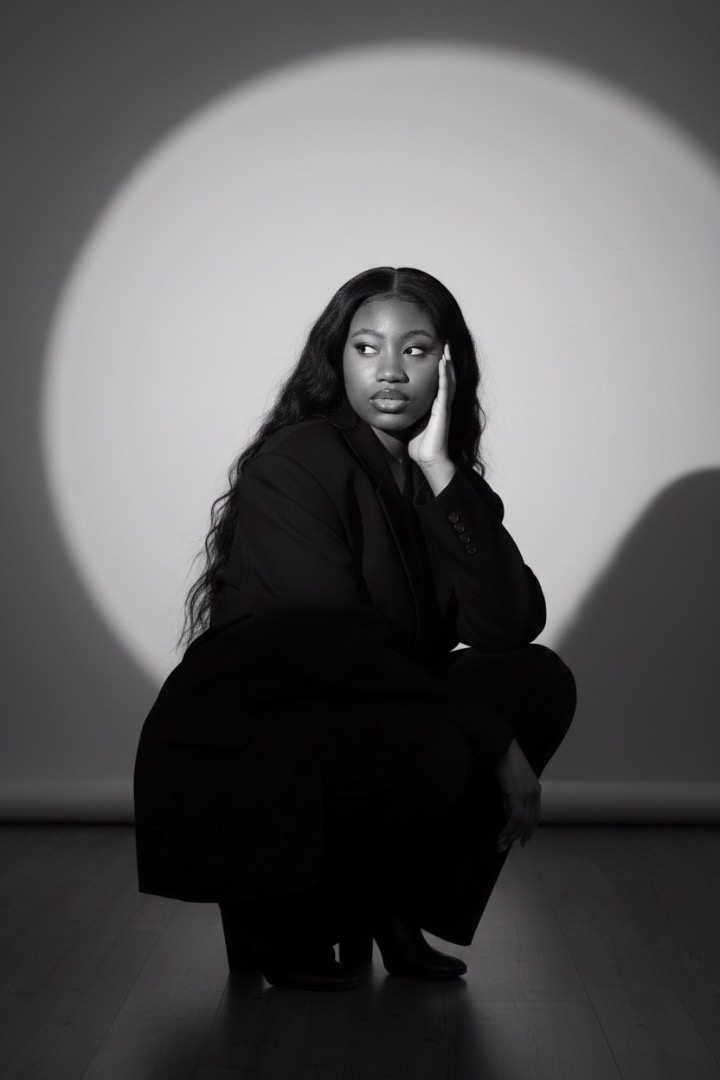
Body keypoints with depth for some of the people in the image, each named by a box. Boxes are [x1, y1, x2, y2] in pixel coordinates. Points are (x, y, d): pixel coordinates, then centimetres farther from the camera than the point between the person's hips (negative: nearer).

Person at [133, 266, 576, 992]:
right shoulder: (293, 465, -14)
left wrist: (441, 470, -15)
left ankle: (392, 906, 1)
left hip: (352, 733, 7)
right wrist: (493, 742, -23)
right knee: (432, 749, -32)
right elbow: (339, 648, -24)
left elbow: (511, 625, -11)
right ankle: (278, 925, -6)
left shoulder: (438, 484, 5)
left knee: (540, 681, -8)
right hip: (230, 764, -7)